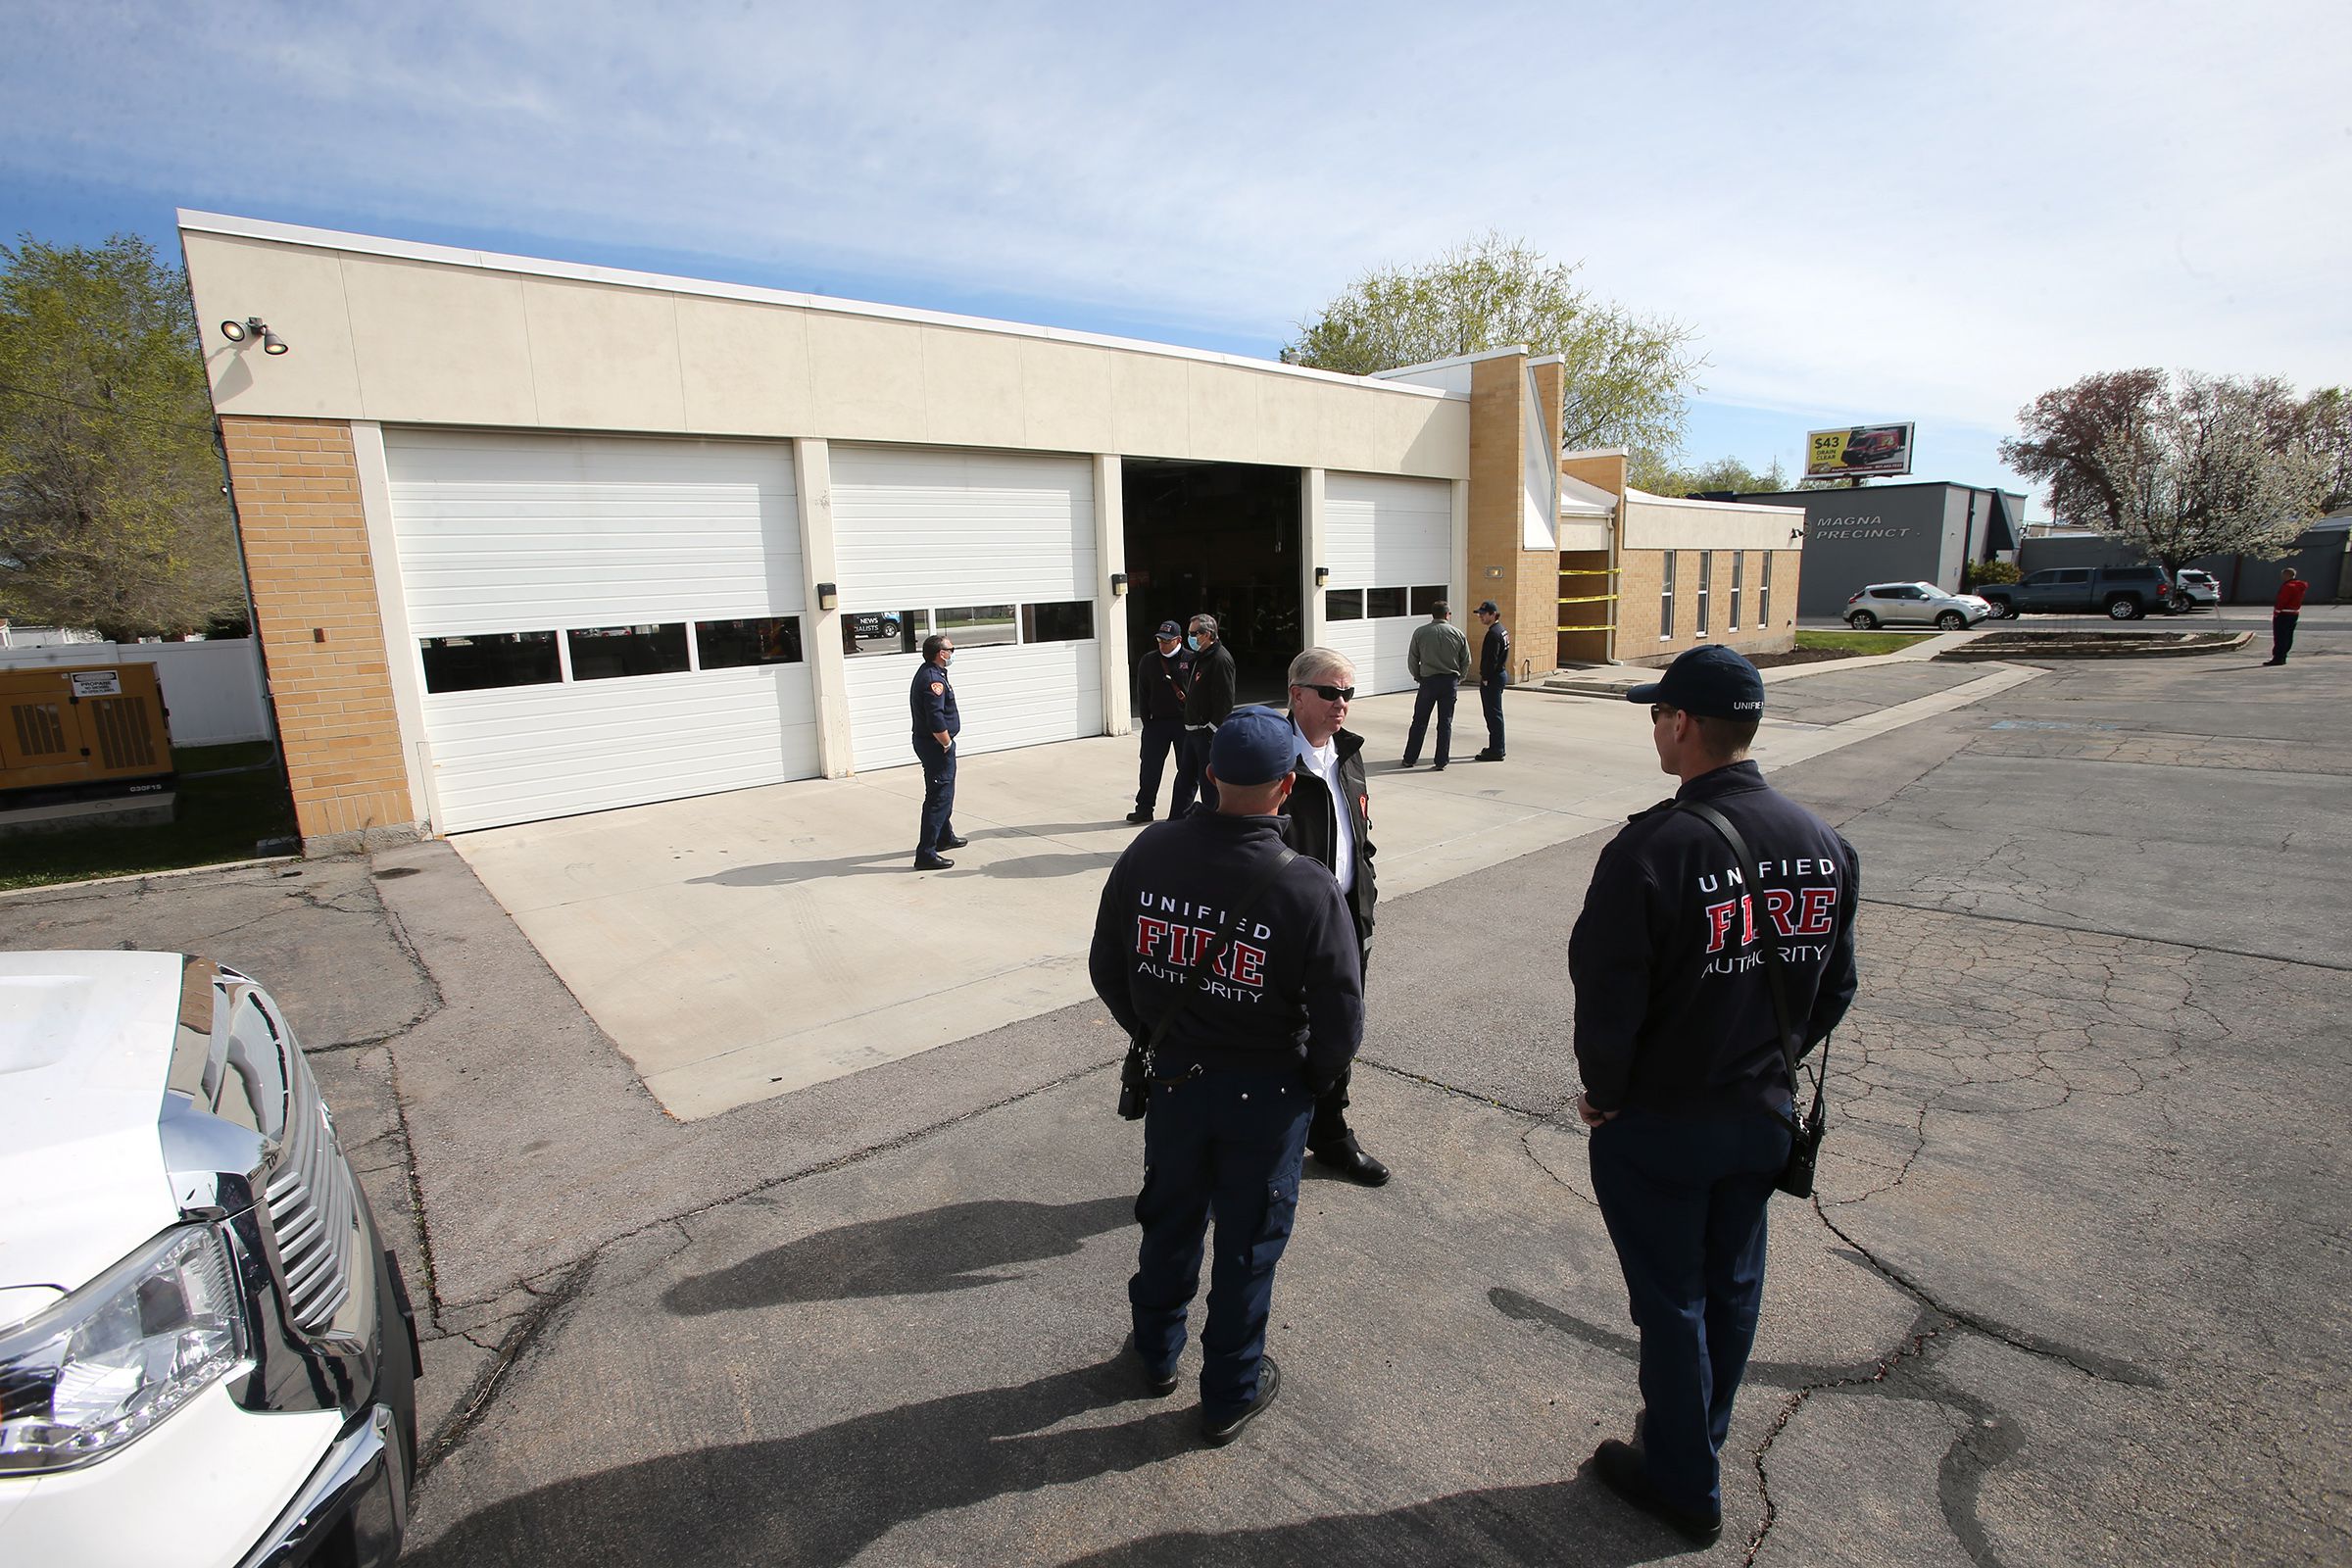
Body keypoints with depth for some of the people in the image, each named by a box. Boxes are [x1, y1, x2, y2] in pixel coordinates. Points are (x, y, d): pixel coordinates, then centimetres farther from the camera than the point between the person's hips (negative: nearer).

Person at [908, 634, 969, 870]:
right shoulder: (933, 680, -22)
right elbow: (936, 721, -28)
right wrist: (947, 744, -16)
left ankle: (945, 837, 42)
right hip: (936, 745, -11)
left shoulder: (929, 673, 12)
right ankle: (926, 854, -8)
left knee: (944, 792, 25)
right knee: (939, 797, -9)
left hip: (928, 742, 11)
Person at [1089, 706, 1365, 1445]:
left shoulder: (1148, 852, -14)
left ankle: (1156, 1353, 49)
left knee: (1170, 1219, 25)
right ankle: (1230, 1395, 39)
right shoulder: (1308, 889, -25)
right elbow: (1341, 1025, -19)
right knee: (1248, 1243, 18)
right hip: (1266, 1095, -3)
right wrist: (1312, 1079, 2)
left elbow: (1106, 969, -3)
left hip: (1172, 1079, 3)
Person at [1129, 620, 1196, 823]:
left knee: (1188, 769, 4)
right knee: (1150, 768, 4)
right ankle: (1144, 809, 17)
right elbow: (1142, 693, 9)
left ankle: (1181, 811, 16)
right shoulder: (1148, 661, 5)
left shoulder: (1191, 660, -4)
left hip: (1186, 722, -2)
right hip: (1156, 722, 2)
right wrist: (1146, 721, 3)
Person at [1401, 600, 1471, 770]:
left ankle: (1410, 758, 13)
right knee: (1445, 723, 6)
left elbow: (1412, 660, 0)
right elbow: (1466, 661, 5)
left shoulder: (1420, 632, -2)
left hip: (1428, 680, 0)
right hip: (1450, 681, 1)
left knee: (1419, 721, 9)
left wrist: (1418, 677, 15)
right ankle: (1441, 762, 6)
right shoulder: (1458, 634, 1)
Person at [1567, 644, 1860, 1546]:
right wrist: (1768, 1063, 16)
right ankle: (1696, 1441, 46)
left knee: (1672, 1301, 13)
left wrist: (1602, 1091, -5)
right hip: (1763, 1115, 6)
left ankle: (1682, 1483, 34)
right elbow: (1835, 989, 5)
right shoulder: (1822, 844, -5)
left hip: (1658, 1125, -6)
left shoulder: (1651, 849, -27)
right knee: (1732, 1286, 23)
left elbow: (1606, 999, -22)